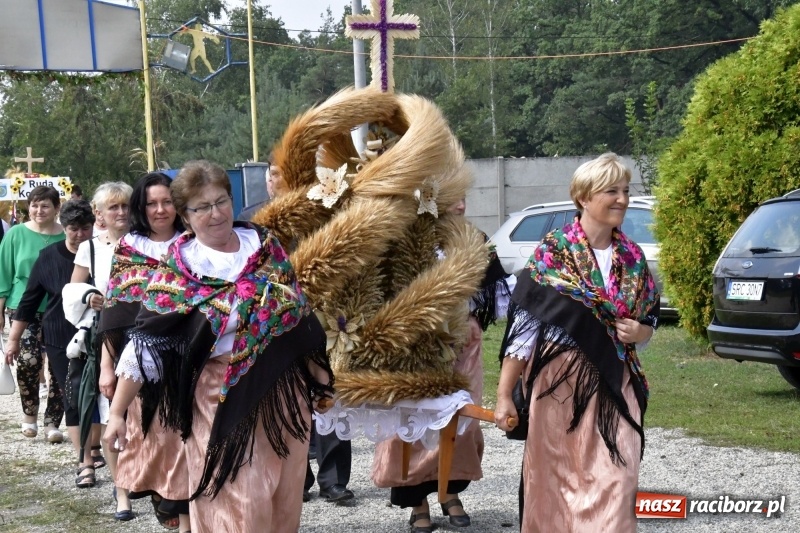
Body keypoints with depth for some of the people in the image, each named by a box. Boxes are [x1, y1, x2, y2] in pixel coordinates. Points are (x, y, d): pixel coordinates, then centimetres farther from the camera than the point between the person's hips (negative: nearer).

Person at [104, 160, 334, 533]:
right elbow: (145, 344, -11)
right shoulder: (179, 272, -10)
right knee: (239, 502, -3)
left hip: (285, 387, 4)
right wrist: (116, 413, -14)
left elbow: (300, 309, 12)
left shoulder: (263, 243, 2)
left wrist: (317, 369, 16)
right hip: (225, 397, -4)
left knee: (284, 495, 11)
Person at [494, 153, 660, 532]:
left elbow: (649, 322, 18)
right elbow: (524, 326, -7)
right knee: (555, 481, 6)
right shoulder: (553, 252, -6)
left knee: (614, 483, -4)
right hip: (561, 381, -3)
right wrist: (504, 394, -10)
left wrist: (638, 332, -6)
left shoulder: (633, 258, 8)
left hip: (615, 386, 3)